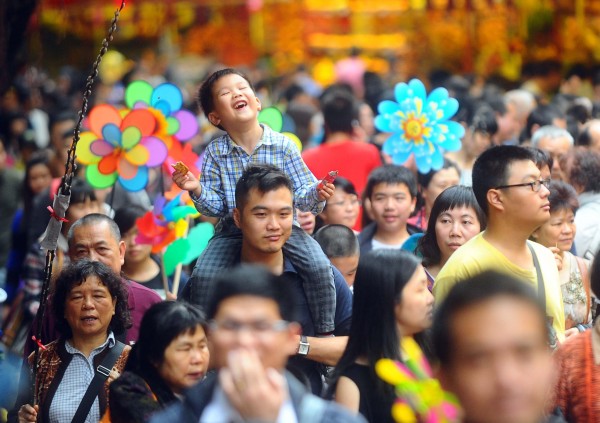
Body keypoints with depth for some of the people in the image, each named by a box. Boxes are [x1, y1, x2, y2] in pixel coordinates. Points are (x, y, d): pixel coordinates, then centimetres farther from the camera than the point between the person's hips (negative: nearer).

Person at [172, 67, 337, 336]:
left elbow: (300, 198, -8)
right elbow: (215, 207, -3)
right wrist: (198, 191, -22)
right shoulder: (215, 153, -5)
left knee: (319, 266, -21)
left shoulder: (283, 146, -8)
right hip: (233, 230, 1)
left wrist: (315, 194, -29)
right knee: (203, 274, -18)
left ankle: (325, 332, -3)